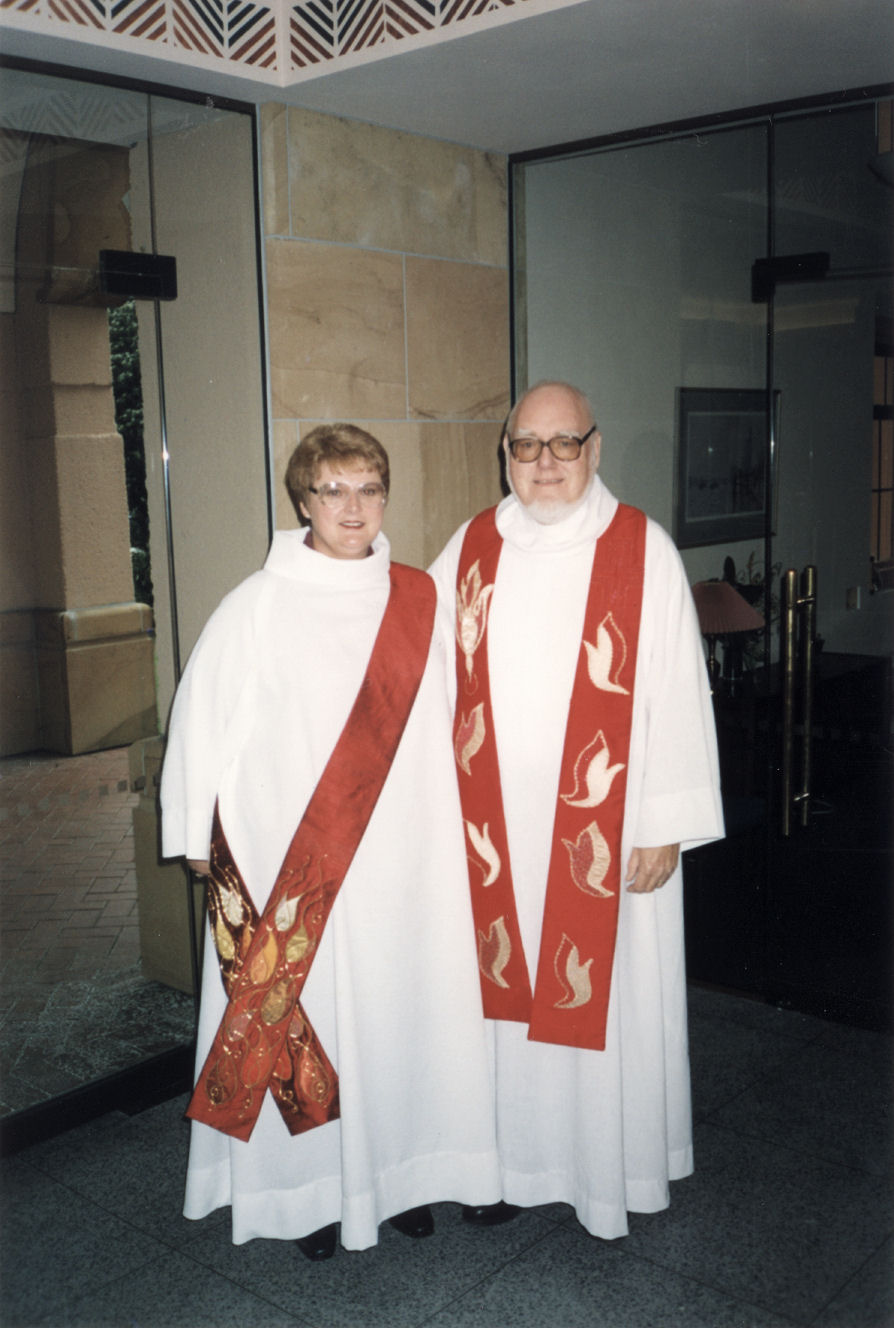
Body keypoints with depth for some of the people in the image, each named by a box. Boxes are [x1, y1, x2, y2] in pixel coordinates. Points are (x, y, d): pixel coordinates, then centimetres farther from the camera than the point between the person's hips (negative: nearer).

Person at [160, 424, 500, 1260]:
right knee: (305, 1014, 5)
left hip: (401, 857, 3)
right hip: (294, 866, -3)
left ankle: (398, 1172, 30)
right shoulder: (260, 606, -8)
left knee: (398, 1005, 11)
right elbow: (202, 716, -3)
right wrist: (199, 837, -1)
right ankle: (311, 1188, 24)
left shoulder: (414, 600, 3)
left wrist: (445, 829, 12)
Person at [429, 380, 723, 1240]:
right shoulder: (472, 548, 4)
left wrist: (667, 824, -9)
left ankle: (610, 1167, 29)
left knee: (603, 995, 8)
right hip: (494, 825, 3)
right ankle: (516, 1164, 31)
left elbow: (676, 691, -7)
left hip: (602, 829, -3)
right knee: (506, 993, 13)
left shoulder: (641, 550, -6)